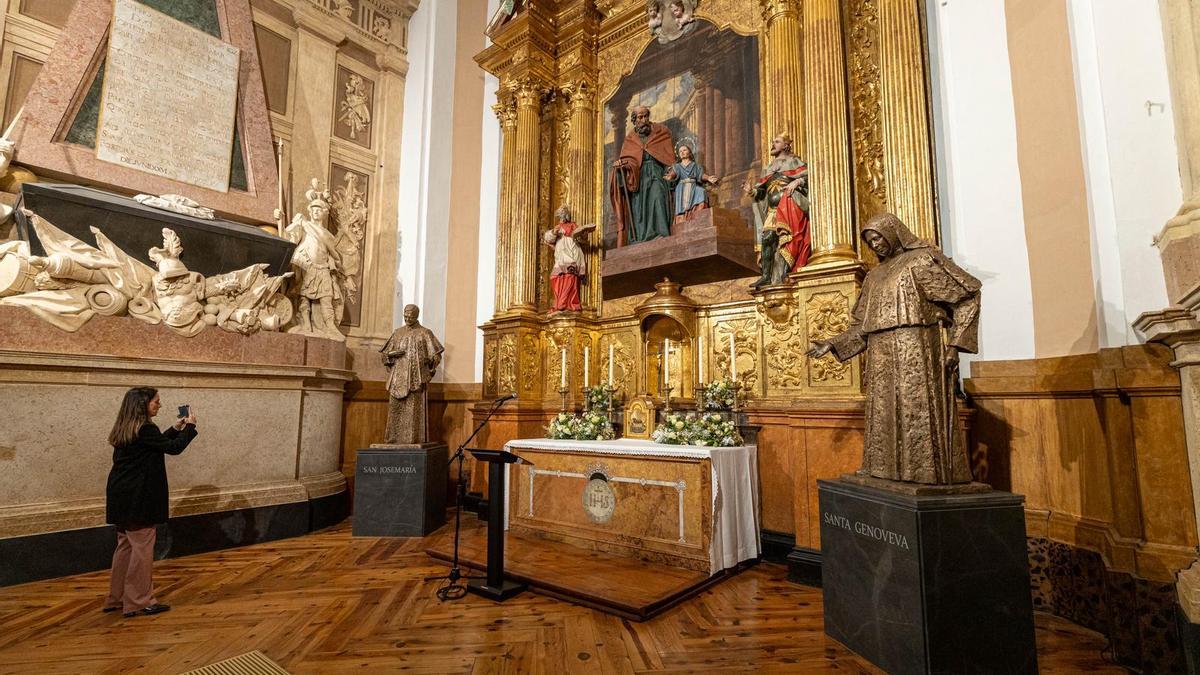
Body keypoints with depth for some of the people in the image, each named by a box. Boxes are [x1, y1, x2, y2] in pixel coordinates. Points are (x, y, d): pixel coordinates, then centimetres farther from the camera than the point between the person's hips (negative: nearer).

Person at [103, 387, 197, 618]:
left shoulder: (126, 430, 11)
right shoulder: (145, 429, -18)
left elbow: (157, 444, 19)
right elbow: (173, 448, -15)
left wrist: (175, 428, 17)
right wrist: (190, 426, -4)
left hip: (123, 498, 10)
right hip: (138, 498, -10)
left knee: (125, 546, 17)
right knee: (142, 548, -1)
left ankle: (116, 598, 26)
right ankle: (139, 602, 6)